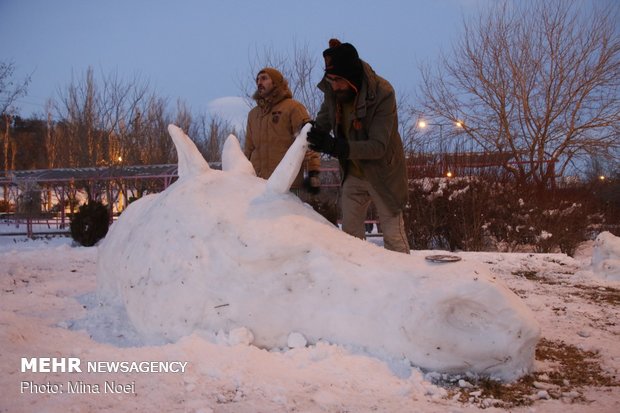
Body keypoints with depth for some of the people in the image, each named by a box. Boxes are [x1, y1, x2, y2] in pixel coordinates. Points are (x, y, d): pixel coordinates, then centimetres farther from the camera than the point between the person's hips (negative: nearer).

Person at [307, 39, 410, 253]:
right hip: (353, 174, 5)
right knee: (350, 234, 10)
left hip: (382, 172, -5)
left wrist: (337, 146, -43)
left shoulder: (382, 93, -27)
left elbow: (378, 146, -30)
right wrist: (313, 131, -23)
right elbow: (323, 122, 3)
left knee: (393, 236, 3)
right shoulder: (332, 91, -10)